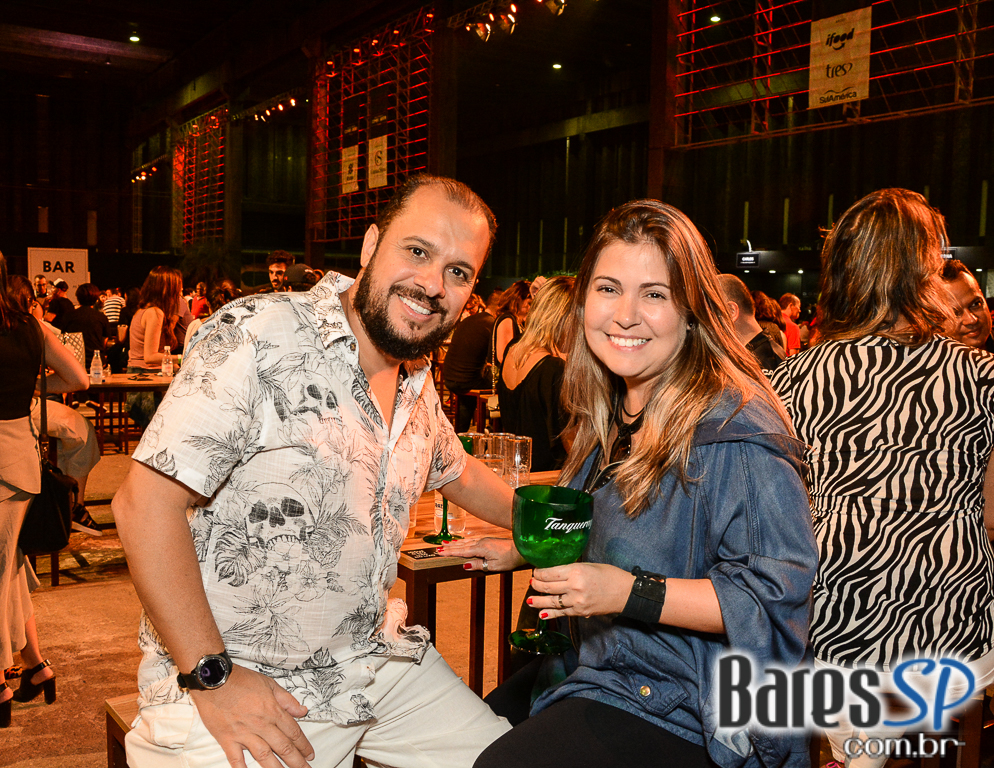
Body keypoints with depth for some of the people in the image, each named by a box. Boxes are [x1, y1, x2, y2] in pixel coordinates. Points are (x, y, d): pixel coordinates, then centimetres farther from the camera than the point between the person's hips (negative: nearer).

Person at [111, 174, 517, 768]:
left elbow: (457, 473, 26)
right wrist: (212, 677, -20)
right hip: (240, 678, -6)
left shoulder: (418, 384, 6)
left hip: (376, 659, 7)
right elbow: (146, 503, -20)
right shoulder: (257, 337, -17)